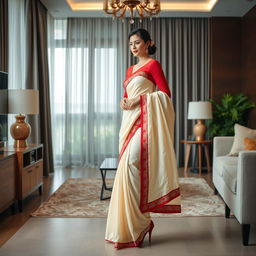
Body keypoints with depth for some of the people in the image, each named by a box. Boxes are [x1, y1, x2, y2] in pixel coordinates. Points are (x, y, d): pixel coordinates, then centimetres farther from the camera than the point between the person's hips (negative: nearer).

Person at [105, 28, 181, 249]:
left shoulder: (153, 64, 0)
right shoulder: (130, 69, 22)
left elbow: (165, 93, -9)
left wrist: (139, 99, -15)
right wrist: (123, 101, 2)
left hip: (144, 119, -8)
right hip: (130, 120, 8)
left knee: (132, 163, -21)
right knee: (128, 168, 4)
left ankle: (139, 222, -11)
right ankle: (130, 228, 11)